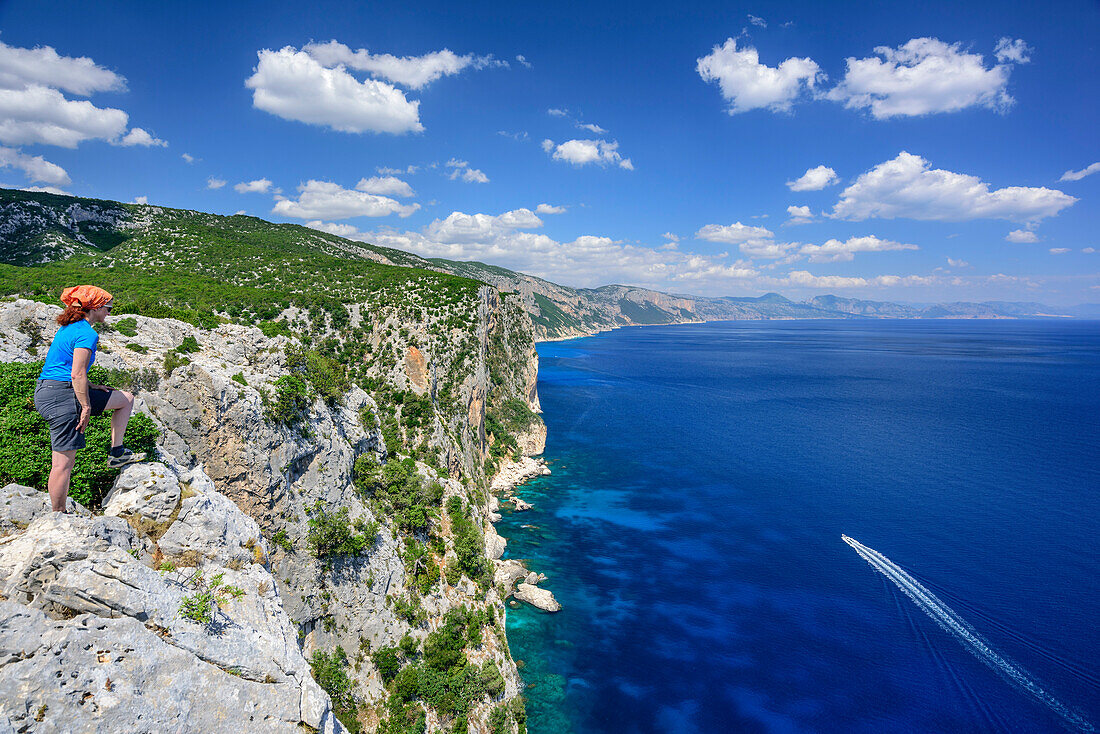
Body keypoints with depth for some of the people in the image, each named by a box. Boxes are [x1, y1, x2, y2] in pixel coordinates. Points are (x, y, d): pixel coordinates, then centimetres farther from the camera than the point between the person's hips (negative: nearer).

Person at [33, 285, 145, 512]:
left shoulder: (67, 329, 16)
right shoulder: (87, 334, -14)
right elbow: (77, 375, -20)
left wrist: (91, 388, 18)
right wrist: (86, 407, -16)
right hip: (61, 396, -10)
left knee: (126, 399, 18)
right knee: (64, 462, -3)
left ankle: (117, 453, 18)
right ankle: (58, 516, 6)